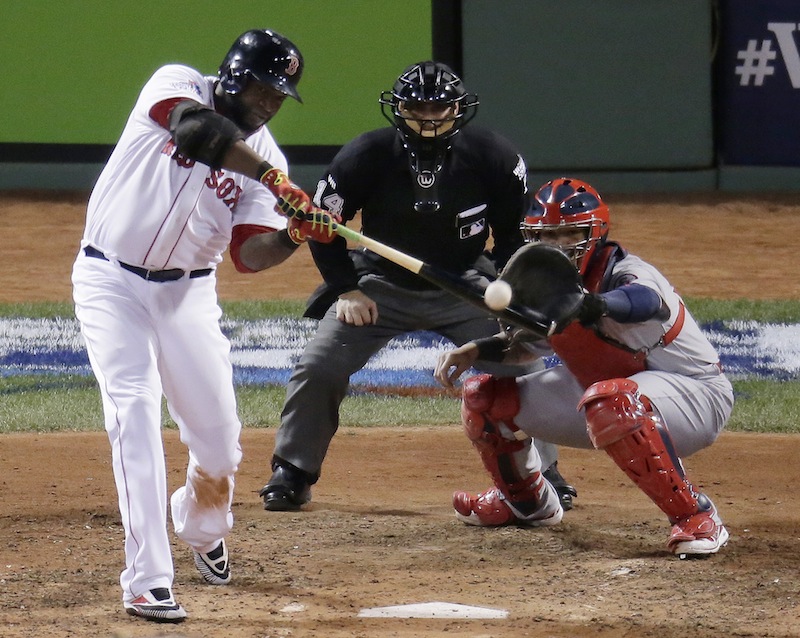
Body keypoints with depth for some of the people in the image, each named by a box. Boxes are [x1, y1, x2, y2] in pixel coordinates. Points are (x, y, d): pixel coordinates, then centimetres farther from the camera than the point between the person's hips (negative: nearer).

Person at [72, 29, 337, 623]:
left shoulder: (265, 155, 0)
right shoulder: (177, 85, -10)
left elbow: (249, 254, -10)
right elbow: (197, 131, -34)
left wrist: (297, 233, -29)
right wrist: (272, 179, -40)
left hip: (186, 293, 4)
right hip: (112, 282, -4)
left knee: (219, 435, 2)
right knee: (135, 407, -19)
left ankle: (202, 527, 37)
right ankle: (147, 580, -20)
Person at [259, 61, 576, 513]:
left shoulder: (492, 157, -17)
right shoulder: (366, 156, -19)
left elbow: (518, 229, -2)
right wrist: (346, 289, -11)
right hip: (381, 285, 0)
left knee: (520, 368, -11)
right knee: (318, 368, -11)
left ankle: (543, 472, 9)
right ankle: (291, 475, 5)